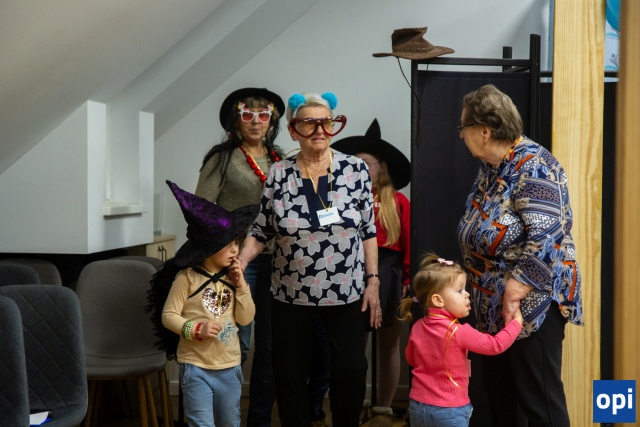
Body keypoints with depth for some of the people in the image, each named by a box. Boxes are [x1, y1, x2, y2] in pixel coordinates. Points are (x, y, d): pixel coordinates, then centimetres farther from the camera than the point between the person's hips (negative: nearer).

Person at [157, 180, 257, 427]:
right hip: (196, 367, -5)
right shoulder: (187, 277, -12)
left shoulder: (232, 277, 1)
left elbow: (246, 319, 1)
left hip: (230, 367, 5)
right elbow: (169, 315, -10)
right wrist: (197, 329, -23)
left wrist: (241, 284, -9)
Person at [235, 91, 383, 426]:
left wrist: (373, 281, -3)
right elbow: (260, 232, 2)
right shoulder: (278, 174, -3)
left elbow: (368, 231, 1)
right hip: (292, 295, 1)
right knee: (290, 374, 8)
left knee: (351, 371, 5)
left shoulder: (355, 169, -4)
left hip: (347, 293, 0)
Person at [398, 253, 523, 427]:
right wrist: (516, 321, -2)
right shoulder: (457, 331, -20)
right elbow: (495, 345, -14)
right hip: (448, 411, -7)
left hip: (418, 406, 7)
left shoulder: (417, 327, 0)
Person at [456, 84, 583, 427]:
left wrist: (513, 295, -24)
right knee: (496, 391, 19)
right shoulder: (491, 167, 9)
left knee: (539, 399, 1)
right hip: (493, 303, 9)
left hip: (531, 303, -9)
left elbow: (545, 240, -28)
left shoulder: (532, 167, -19)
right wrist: (489, 294, 16)